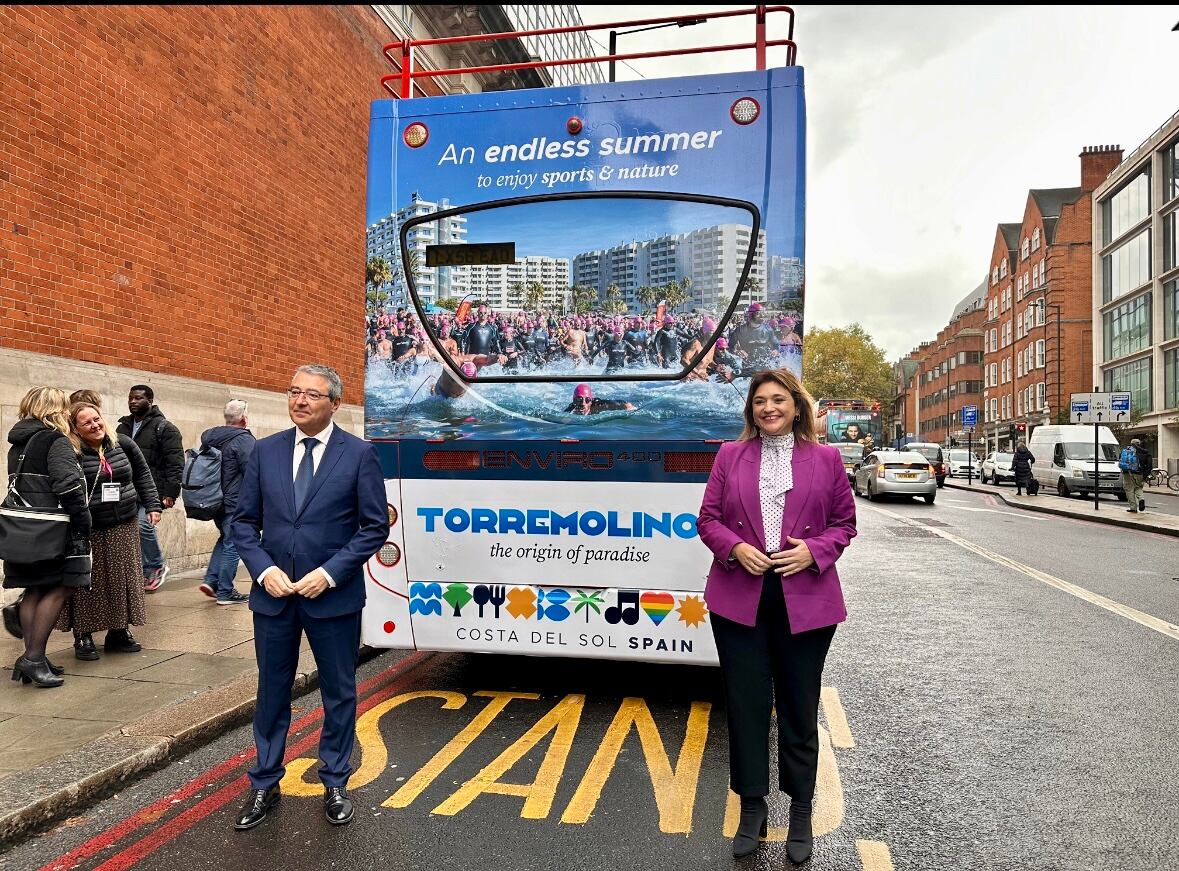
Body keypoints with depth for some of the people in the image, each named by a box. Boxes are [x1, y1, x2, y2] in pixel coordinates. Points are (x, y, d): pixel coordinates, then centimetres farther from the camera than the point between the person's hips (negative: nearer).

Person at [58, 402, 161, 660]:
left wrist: (152, 505, 8)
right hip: (89, 530, -4)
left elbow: (142, 475, 13)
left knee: (123, 579, 10)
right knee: (88, 583, 1)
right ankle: (83, 636, 15)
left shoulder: (123, 444, 3)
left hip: (124, 526, 5)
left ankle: (119, 632, 22)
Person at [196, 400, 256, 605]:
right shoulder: (244, 440, -17)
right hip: (235, 503, -8)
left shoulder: (210, 438, 9)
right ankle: (225, 593, 7)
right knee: (232, 545, 1)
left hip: (214, 501, 8)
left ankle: (211, 580, 17)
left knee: (225, 538, 24)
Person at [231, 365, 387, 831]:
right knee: (272, 692, 15)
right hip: (273, 594, 3)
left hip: (335, 596, -2)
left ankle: (335, 784, 30)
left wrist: (330, 572, -14)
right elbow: (244, 521, 6)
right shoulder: (265, 451, 3)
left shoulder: (360, 454, -6)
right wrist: (264, 570, -9)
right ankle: (265, 784, 33)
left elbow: (375, 526, -6)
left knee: (339, 693, 11)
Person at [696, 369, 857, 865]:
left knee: (799, 707, 11)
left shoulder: (825, 459, 4)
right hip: (739, 598, 1)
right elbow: (708, 519, 6)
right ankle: (752, 807, 26)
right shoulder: (731, 456, 6)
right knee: (746, 703, 8)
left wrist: (813, 551, -10)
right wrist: (736, 548, -12)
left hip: (805, 600, 0)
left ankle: (801, 812, 30)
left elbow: (844, 522, 7)